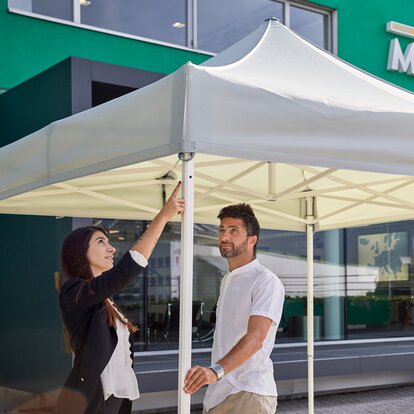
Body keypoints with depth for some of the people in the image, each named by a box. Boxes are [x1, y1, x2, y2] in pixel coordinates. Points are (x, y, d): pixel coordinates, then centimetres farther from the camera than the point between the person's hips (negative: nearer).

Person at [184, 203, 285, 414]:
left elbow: (255, 338, -25)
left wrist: (216, 370, -37)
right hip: (217, 392, 7)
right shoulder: (226, 281, 16)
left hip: (248, 393, -7)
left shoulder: (266, 281, -11)